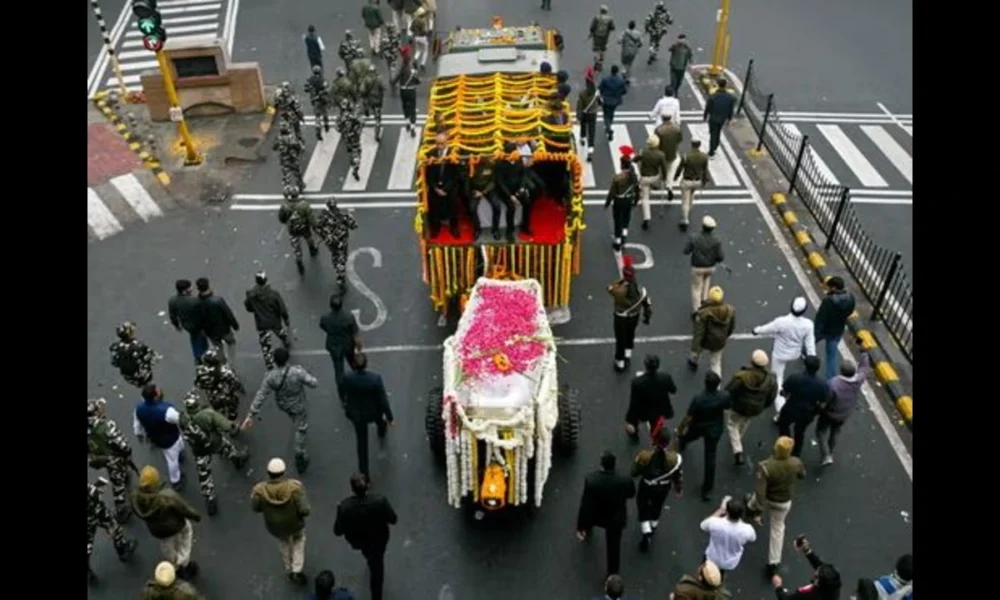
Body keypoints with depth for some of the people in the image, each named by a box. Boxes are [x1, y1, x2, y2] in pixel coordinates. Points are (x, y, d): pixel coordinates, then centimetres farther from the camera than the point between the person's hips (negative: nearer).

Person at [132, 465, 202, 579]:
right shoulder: (169, 497, -41)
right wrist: (196, 516, -1)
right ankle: (184, 564, 39)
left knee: (166, 545, 34)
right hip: (175, 526, -3)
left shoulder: (135, 497, -28)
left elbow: (139, 513, -6)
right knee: (187, 528, 33)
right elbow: (186, 510, -23)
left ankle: (176, 567, 60)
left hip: (155, 531, 3)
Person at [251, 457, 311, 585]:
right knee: (298, 539, 34)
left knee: (284, 542, 35)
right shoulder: (295, 487, -34)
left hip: (274, 527, 1)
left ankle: (289, 570, 53)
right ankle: (297, 571, 28)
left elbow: (255, 508, -11)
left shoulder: (260, 490, -31)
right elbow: (304, 510, -29)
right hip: (295, 524, -1)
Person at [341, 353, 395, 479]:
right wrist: (389, 417, -9)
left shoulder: (347, 378, -26)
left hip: (356, 413, 1)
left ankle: (364, 472, 26)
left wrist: (346, 406, 17)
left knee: (362, 443, 18)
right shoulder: (375, 378, -33)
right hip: (373, 412, -1)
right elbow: (383, 399, -23)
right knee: (380, 420, 38)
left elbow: (343, 395, -6)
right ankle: (382, 432, 74)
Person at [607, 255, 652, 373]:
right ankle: (627, 357, 42)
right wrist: (647, 317, 8)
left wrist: (621, 280, -7)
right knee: (630, 335, 29)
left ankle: (620, 364, 29)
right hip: (634, 317, 3)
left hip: (620, 318, -3)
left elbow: (609, 288, -9)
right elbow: (647, 304, -10)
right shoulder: (641, 290, -22)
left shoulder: (619, 290, -33)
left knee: (620, 340, 15)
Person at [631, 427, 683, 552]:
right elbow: (678, 475, -11)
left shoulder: (644, 456, -33)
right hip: (663, 488, 2)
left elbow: (634, 472, -16)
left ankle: (646, 534, 16)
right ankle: (651, 530, 54)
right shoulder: (675, 458, -29)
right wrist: (679, 489, 9)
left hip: (646, 486, -2)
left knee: (643, 508, 26)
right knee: (656, 508, 31)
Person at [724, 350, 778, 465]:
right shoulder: (771, 379, -19)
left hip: (739, 406, -4)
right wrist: (763, 406, 15)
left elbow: (729, 391, -20)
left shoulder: (742, 376, -31)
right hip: (757, 409, 4)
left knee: (732, 424, 21)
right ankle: (737, 439, 56)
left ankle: (737, 451, 6)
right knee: (745, 421, 35)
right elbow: (771, 397, -4)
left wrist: (727, 403, 0)